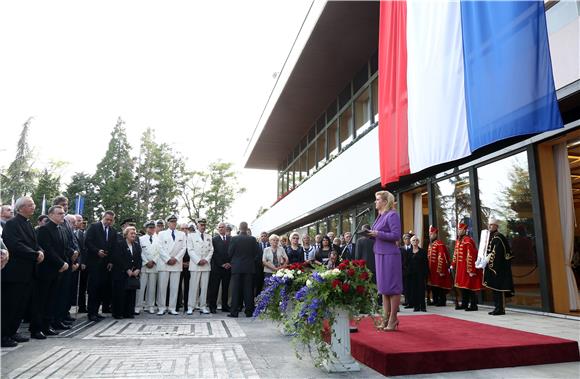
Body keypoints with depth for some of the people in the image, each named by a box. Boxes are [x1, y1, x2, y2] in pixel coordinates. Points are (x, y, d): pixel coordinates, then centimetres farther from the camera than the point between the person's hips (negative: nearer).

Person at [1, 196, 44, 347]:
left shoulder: (28, 224, 15)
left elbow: (34, 243, 16)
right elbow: (16, 246, -22)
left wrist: (40, 251, -5)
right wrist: (36, 255, -18)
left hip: (27, 273, 8)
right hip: (14, 272, -8)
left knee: (21, 305, 14)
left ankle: (12, 332, 25)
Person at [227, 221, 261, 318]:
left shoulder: (234, 239, -8)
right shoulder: (252, 239, -3)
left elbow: (230, 253, -4)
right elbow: (257, 252, 2)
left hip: (237, 267, -1)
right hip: (249, 267, 2)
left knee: (235, 289, 4)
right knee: (248, 289, 6)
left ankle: (234, 311, 5)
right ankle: (249, 311, 9)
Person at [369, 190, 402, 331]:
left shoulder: (392, 215, -11)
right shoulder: (380, 216, 15)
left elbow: (396, 236, -17)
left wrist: (377, 234, -17)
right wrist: (371, 234, 4)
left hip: (389, 255, -9)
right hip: (380, 254, 9)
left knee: (392, 287, -1)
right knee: (383, 287, 12)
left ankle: (393, 319, 8)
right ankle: (387, 318, 21)